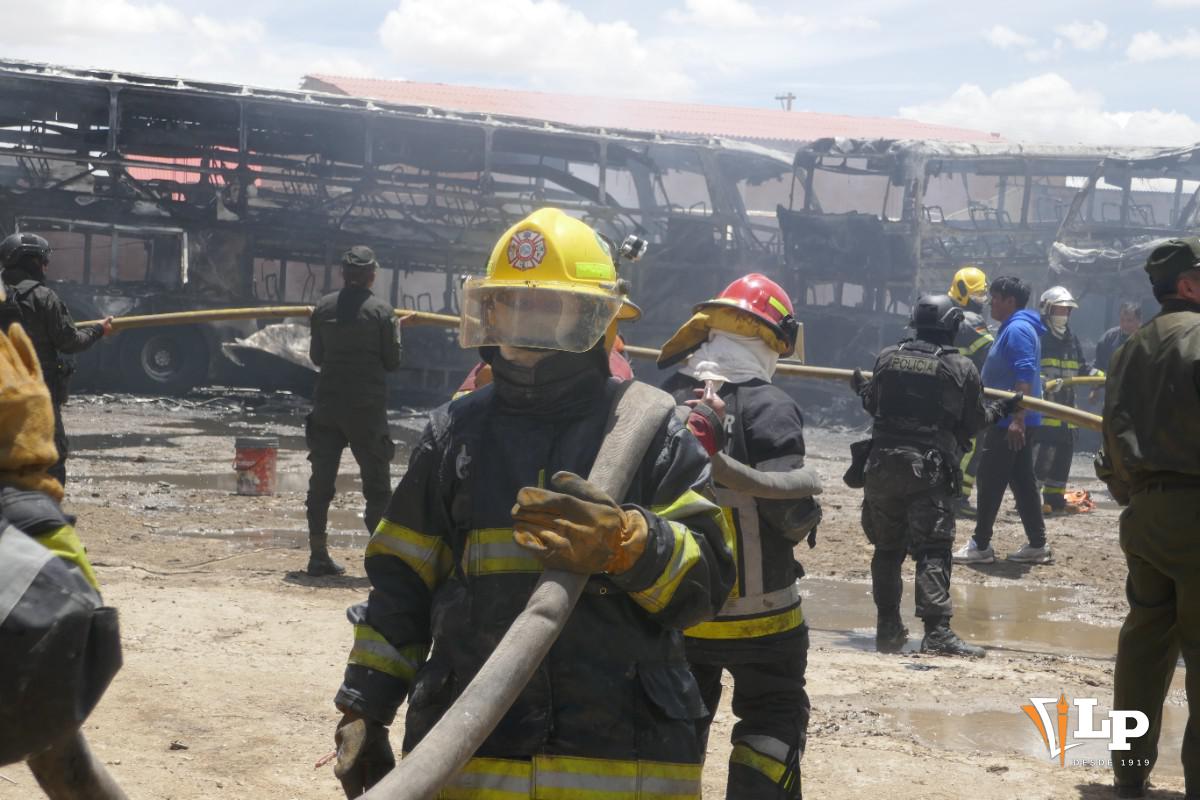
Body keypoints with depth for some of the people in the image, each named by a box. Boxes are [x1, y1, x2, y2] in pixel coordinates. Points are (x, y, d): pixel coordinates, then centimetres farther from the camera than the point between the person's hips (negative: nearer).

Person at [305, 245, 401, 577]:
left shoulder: (324, 307, 3)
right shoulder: (381, 311, -7)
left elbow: (315, 356, 10)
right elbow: (392, 361, -3)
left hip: (327, 405, 3)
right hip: (367, 408, -3)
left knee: (321, 481, 8)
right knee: (376, 484, 4)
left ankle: (318, 555, 7)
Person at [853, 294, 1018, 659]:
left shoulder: (887, 358, 5)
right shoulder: (961, 368, -4)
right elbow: (973, 422, 3)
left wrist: (862, 389, 39)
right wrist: (1002, 408, 23)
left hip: (883, 463, 4)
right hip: (930, 469, -3)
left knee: (887, 548, 14)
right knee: (932, 552, -5)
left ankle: (888, 628, 17)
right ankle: (937, 631, -14)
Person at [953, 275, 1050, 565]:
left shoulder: (1017, 329, -15)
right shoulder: (1014, 328, 18)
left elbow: (1025, 377, -24)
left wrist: (1017, 419, -29)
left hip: (1009, 421, -10)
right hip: (1014, 421, 10)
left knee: (991, 480, -5)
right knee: (1022, 481, 11)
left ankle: (980, 545, -1)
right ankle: (1037, 544, 13)